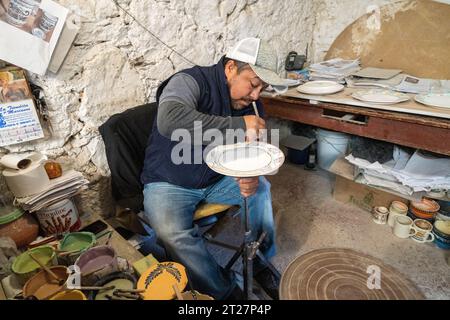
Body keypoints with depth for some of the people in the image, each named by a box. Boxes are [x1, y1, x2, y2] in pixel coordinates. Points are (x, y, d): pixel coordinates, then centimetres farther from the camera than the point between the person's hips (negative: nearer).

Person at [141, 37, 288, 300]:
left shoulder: (251, 104, -2)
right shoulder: (191, 81, -21)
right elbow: (169, 120, -43)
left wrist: (250, 177, -25)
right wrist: (237, 125, -42)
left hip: (217, 178, 6)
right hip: (169, 184, -5)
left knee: (261, 188, -8)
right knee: (172, 231, -28)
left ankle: (259, 259, 13)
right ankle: (225, 291, -6)